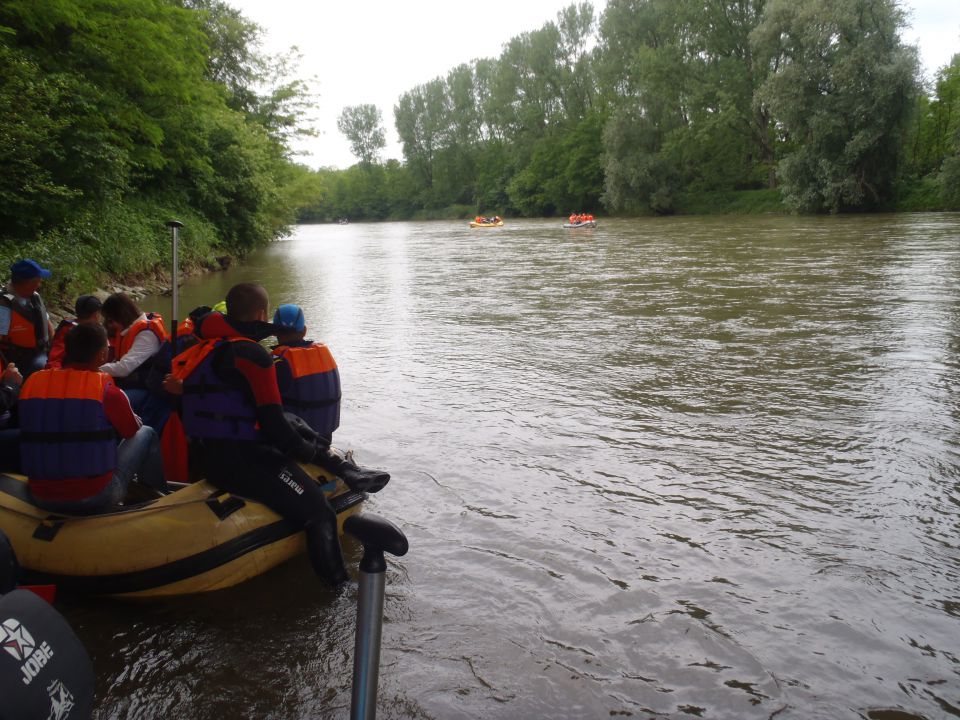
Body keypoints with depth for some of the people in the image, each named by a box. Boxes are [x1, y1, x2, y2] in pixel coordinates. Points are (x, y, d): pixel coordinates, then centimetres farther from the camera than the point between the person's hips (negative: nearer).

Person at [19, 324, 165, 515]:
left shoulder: (32, 382, -1)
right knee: (146, 433, 17)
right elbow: (131, 430, 6)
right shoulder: (106, 389, -13)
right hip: (95, 496, -5)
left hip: (42, 498, 5)